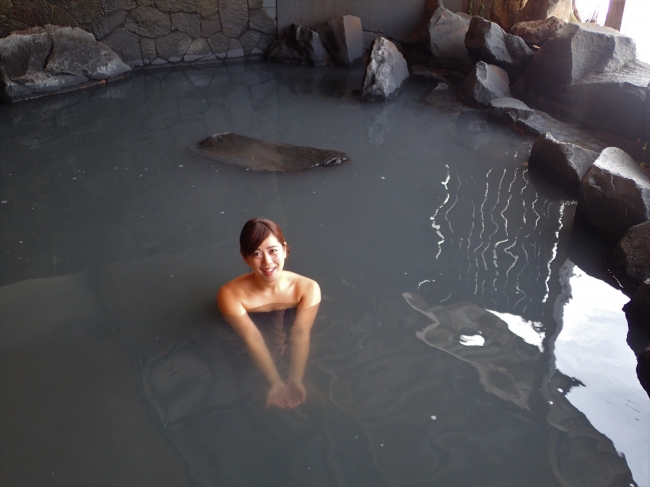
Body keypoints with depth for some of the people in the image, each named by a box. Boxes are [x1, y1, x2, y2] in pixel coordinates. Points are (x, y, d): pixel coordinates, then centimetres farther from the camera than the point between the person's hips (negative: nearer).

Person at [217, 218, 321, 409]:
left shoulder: (307, 288, -18)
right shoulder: (230, 294, -23)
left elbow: (301, 336, -25)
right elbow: (253, 339, -29)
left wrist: (295, 381, -38)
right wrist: (276, 383, -36)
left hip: (292, 353, 1)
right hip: (250, 359, 0)